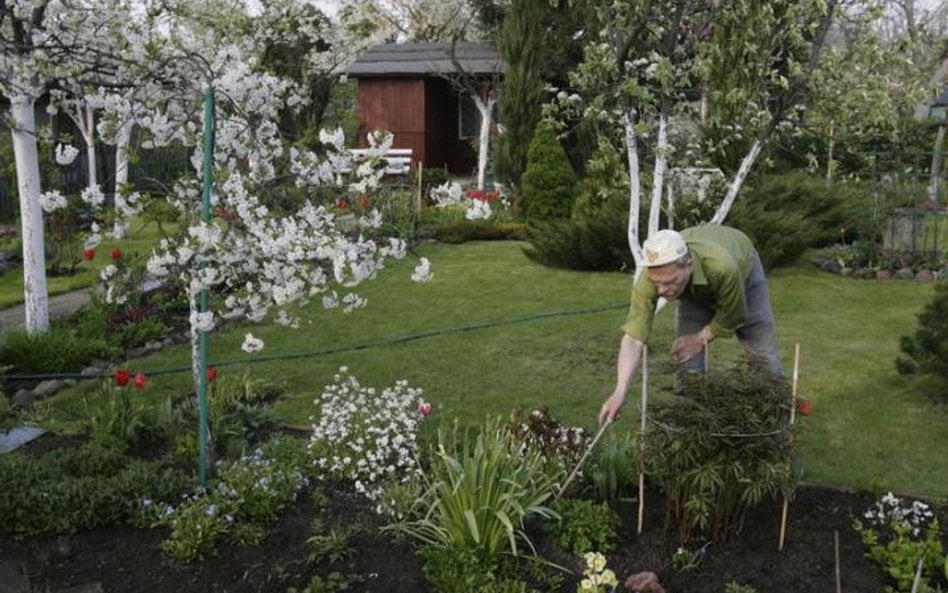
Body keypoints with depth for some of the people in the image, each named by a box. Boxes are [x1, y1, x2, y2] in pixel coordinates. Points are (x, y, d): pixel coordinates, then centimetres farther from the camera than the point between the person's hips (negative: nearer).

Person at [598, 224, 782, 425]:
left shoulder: (722, 267, -48)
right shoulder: (649, 279, -41)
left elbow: (732, 316, -26)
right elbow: (633, 338, -42)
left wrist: (701, 339, -18)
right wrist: (620, 392, -50)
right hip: (694, 290, 2)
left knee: (762, 351, 2)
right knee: (686, 355, -8)